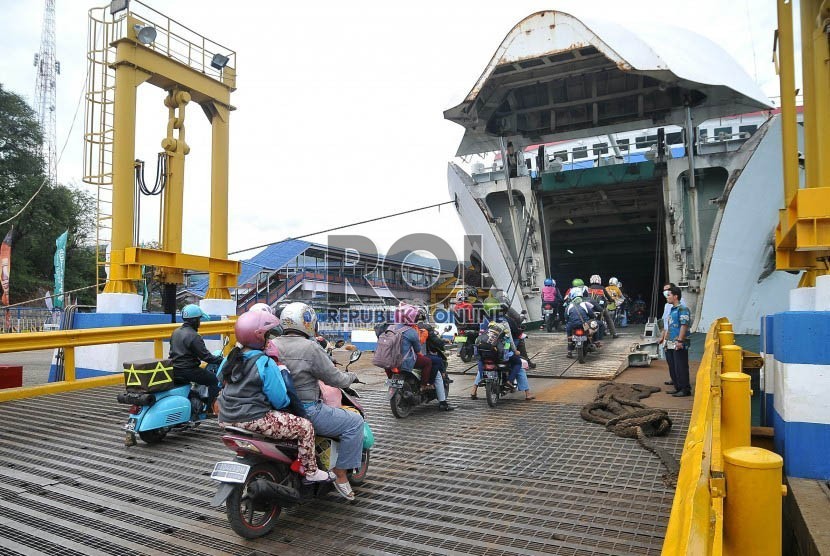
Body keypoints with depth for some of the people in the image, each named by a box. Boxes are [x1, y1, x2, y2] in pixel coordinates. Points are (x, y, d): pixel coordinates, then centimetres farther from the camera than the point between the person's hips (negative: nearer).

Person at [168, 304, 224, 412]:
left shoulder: (176, 332, 8)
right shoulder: (193, 336, -19)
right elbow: (205, 356, -21)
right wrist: (220, 360, -8)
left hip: (173, 370, 9)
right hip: (187, 370, -9)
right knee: (214, 380, 0)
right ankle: (211, 410, 0)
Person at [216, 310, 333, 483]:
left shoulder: (230, 358, 7)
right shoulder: (265, 363, -17)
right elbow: (280, 400, -16)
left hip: (227, 419, 9)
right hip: (254, 421, -9)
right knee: (305, 426, -2)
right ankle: (311, 472, 9)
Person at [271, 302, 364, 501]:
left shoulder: (272, 345, 4)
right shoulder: (310, 348, -17)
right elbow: (335, 379, -11)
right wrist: (352, 376, 9)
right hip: (305, 411, -8)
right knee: (355, 422, 2)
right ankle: (340, 473, 4)